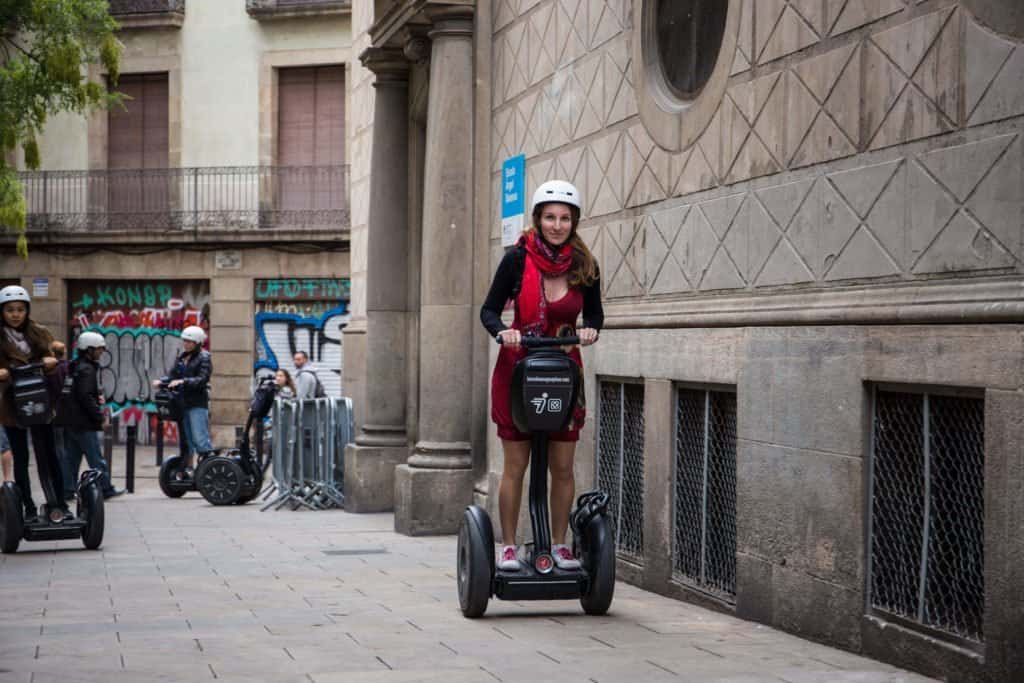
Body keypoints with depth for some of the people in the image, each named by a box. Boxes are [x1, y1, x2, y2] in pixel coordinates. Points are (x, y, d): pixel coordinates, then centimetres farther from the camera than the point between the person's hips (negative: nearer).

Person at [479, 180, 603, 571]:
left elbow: (595, 312, 11)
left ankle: (559, 545, 16)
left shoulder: (584, 265, -1)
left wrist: (590, 330, -11)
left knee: (563, 467, 4)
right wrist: (502, 332, -23)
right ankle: (508, 547, 10)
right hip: (517, 369, -2)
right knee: (515, 466, 1)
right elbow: (489, 309, -3)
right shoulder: (517, 259, -8)